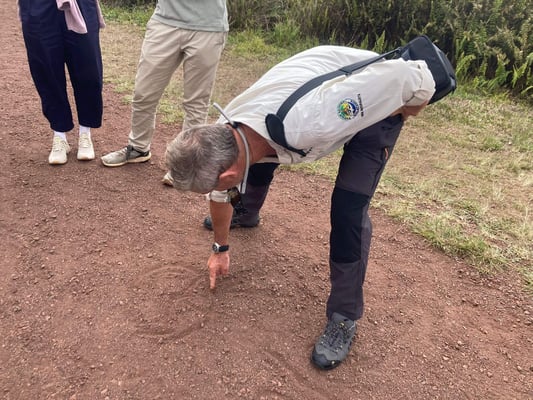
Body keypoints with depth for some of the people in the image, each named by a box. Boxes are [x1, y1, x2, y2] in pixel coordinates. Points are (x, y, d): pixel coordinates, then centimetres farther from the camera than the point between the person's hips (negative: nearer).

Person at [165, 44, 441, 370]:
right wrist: (221, 249, 15)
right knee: (258, 164, 13)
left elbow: (399, 74, -35)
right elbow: (221, 194, 0)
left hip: (379, 99, -6)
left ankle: (345, 316, 1)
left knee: (349, 207, -18)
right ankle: (246, 214, 47)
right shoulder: (223, 135, -21)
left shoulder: (304, 126, -46)